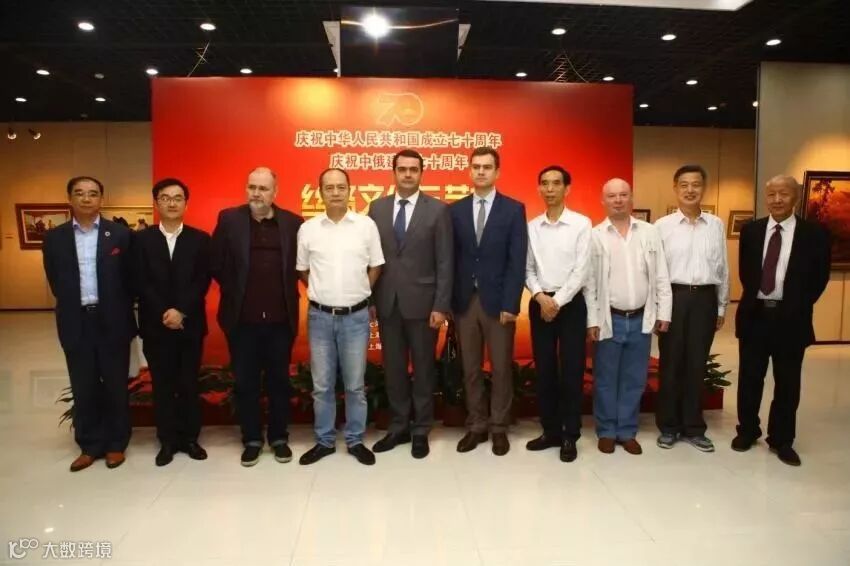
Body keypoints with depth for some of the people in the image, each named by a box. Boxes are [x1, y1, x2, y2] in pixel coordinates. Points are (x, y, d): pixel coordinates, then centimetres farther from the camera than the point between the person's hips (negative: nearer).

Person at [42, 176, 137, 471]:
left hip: (112, 322, -2)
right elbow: (55, 283, 10)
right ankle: (90, 445, 23)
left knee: (116, 386, 8)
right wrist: (73, 307, 8)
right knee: (83, 388, 10)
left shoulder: (121, 234, -2)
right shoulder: (54, 238, 5)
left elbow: (130, 278, 1)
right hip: (76, 323, 2)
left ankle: (116, 444, 21)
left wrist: (118, 311, 1)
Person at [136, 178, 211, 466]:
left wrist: (181, 311, -14)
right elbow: (141, 283, -2)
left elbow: (202, 281, -3)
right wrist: (164, 313, -13)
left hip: (190, 323, 0)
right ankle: (168, 440, 18)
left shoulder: (200, 239, 4)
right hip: (155, 324, 0)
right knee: (162, 384, 7)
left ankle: (190, 437, 19)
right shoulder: (142, 239, 5)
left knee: (189, 383, 7)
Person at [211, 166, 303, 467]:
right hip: (242, 319, 0)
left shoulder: (292, 222, 0)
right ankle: (251, 440, 25)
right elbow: (216, 264, 3)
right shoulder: (229, 219, 0)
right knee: (245, 382, 10)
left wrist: (287, 293, 4)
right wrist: (234, 290, 5)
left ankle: (279, 437, 27)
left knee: (279, 380, 12)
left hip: (280, 319, 0)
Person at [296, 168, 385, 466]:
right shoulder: (307, 229, 0)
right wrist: (322, 291, 7)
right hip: (319, 316, 1)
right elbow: (302, 270, 11)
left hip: (356, 316, -1)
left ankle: (355, 440, 25)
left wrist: (358, 293, 5)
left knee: (355, 384, 10)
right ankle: (324, 441, 26)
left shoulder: (366, 225, -3)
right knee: (322, 385, 11)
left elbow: (375, 267, 6)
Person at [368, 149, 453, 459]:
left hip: (422, 302, -3)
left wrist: (441, 306, -10)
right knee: (393, 369, 11)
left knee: (423, 368, 8)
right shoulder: (377, 208, 7)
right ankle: (398, 427, 27)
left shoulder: (437, 210, -3)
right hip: (387, 302, 3)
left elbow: (444, 262, -5)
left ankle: (421, 430, 23)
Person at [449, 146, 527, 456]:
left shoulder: (514, 209, 0)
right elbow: (451, 259, 4)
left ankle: (499, 428, 21)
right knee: (470, 368, 10)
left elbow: (517, 262, -6)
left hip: (497, 300, -2)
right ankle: (476, 426, 23)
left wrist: (510, 304, -12)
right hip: (465, 300, 2)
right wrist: (449, 300, -2)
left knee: (501, 368, 7)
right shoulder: (455, 210, 7)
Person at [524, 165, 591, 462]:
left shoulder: (581, 223, -4)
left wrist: (558, 302, -12)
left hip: (570, 303, -3)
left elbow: (581, 270, -9)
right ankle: (550, 431, 22)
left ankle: (570, 436, 14)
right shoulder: (532, 227, 6)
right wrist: (541, 297, -9)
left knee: (572, 371, 2)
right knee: (544, 371, 9)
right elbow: (528, 269, 6)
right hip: (539, 303, 3)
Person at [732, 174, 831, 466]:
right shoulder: (750, 230, 4)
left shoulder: (815, 234, -4)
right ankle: (747, 431, 27)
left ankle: (782, 440, 22)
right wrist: (756, 298, 6)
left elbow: (820, 278, -2)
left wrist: (798, 308, -3)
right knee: (749, 378, 11)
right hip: (754, 314, 2)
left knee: (787, 383, 8)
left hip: (790, 318, -2)